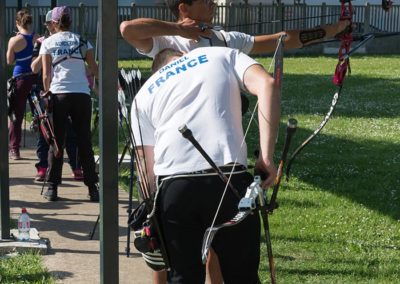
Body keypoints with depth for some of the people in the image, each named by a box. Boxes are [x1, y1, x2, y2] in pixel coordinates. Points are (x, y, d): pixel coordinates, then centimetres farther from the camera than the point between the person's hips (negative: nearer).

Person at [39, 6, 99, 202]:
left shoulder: (48, 42, 6)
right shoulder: (82, 41, 9)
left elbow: (46, 74, 0)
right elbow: (94, 69, 6)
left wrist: (47, 91, 13)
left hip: (58, 94, -1)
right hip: (82, 95, 1)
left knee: (56, 142, 6)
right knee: (84, 142, 6)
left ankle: (52, 188, 7)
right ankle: (92, 189, 5)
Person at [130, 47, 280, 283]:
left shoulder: (145, 94, 26)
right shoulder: (223, 56, 23)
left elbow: (149, 166, 16)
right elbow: (266, 84, 3)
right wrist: (267, 156, 0)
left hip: (173, 185, 2)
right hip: (229, 179, -1)